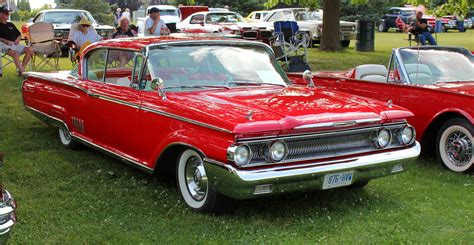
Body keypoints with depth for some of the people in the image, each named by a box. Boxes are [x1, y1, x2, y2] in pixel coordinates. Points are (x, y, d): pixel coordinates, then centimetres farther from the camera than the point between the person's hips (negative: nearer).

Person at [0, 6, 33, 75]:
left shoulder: (11, 25, 28)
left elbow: (19, 34, 30)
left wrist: (17, 39, 8)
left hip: (15, 44, 6)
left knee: (30, 50, -17)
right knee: (15, 53, -36)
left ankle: (22, 69, -18)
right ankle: (22, 72, -40)